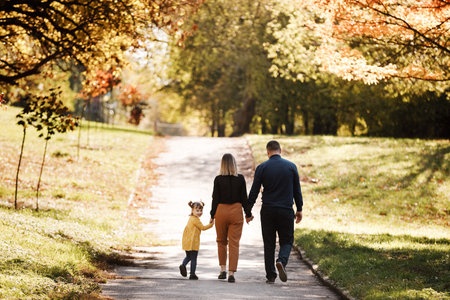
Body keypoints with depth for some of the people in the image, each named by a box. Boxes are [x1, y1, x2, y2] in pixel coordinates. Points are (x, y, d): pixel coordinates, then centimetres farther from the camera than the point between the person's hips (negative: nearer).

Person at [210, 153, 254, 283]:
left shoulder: (218, 179, -6)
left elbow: (215, 198, -3)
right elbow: (244, 198, 1)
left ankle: (223, 270, 15)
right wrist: (248, 214, 10)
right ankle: (231, 273, -6)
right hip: (236, 211, 0)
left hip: (221, 211, 0)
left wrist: (212, 215, 5)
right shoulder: (240, 178, -3)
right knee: (234, 243, 1)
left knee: (221, 241, 17)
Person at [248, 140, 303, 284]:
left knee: (269, 243, 8)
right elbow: (297, 190, 6)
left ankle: (270, 275, 7)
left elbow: (254, 191, 0)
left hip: (267, 211, 0)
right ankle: (282, 261, -18)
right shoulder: (291, 166, 1)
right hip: (286, 210, 0)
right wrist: (299, 209, 15)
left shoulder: (262, 168, -2)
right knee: (286, 241, 11)